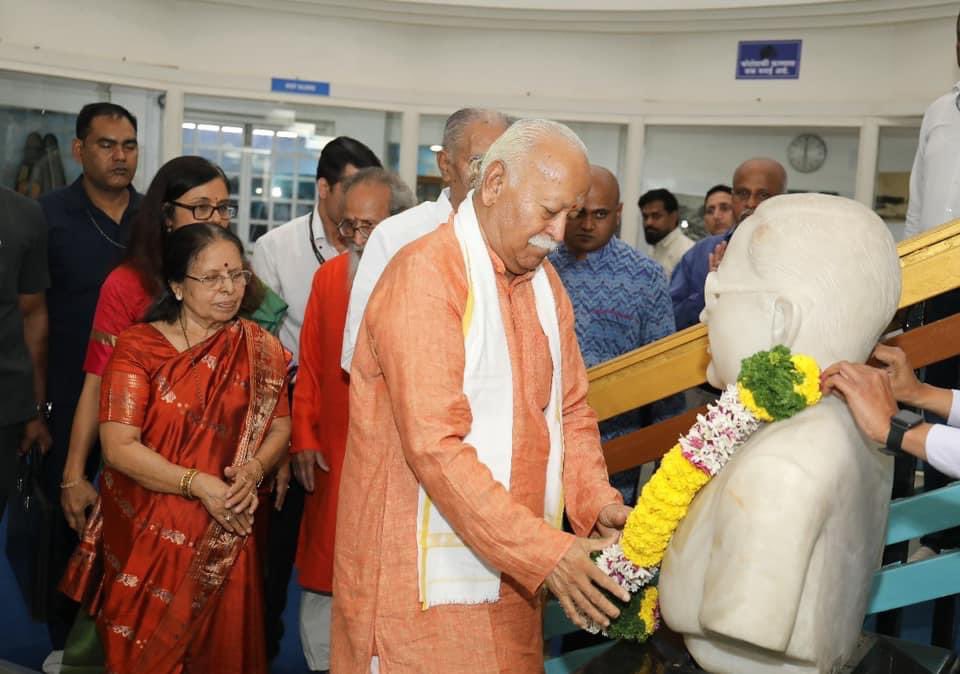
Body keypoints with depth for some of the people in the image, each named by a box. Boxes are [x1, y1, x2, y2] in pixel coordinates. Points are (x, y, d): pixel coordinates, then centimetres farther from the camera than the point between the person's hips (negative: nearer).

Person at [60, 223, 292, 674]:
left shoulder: (258, 348, 0)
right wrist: (200, 485, -22)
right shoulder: (138, 346, -8)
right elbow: (118, 446, -14)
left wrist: (252, 470, -18)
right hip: (147, 534, -1)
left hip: (225, 536, 2)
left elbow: (280, 427, 3)